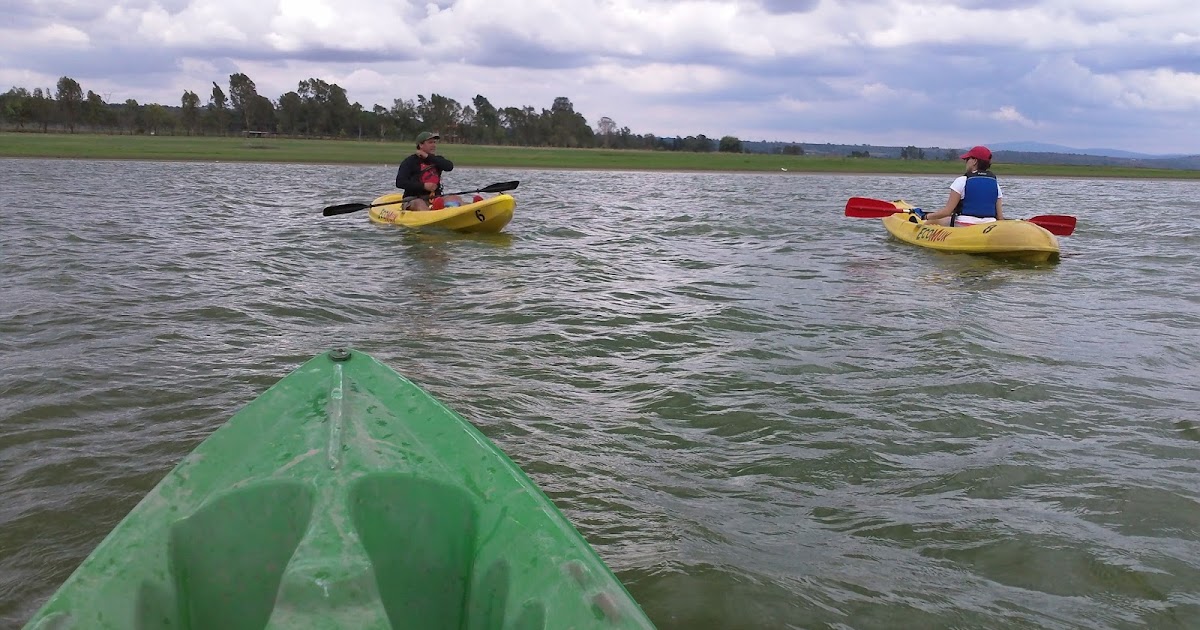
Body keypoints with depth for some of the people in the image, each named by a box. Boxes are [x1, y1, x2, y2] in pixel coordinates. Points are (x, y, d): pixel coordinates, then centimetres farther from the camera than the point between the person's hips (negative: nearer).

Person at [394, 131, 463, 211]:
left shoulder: (437, 159, 19)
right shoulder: (410, 161, 4)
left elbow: (449, 166, -4)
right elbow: (399, 183, -8)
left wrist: (428, 157, -5)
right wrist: (423, 186, -15)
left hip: (435, 198, 4)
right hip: (413, 199, -4)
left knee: (456, 199, -21)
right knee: (420, 204, -37)